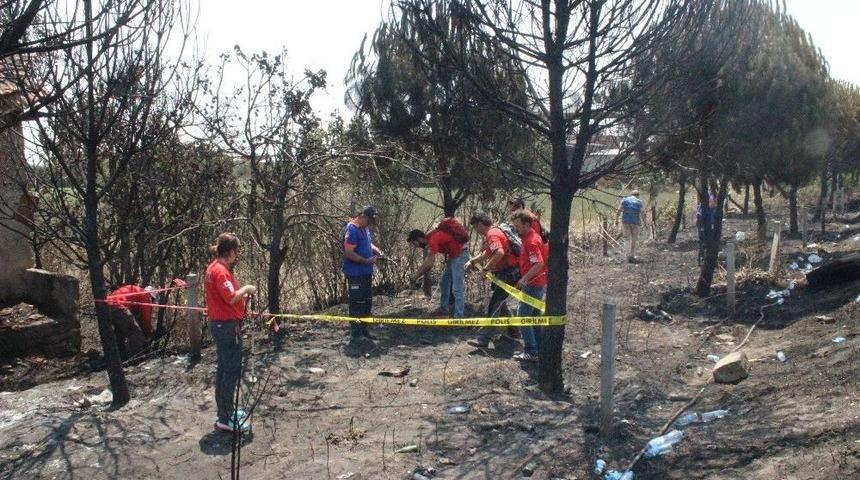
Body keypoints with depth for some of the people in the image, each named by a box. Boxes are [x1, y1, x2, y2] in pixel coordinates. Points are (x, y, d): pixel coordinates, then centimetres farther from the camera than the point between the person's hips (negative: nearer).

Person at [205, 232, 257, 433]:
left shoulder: (216, 267, 12)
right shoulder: (220, 271, -19)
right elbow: (231, 298, -26)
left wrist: (243, 294, 4)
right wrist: (246, 289, -11)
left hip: (220, 324, 11)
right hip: (227, 325, -11)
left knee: (224, 368, 18)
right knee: (232, 371, -5)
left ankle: (225, 410, 29)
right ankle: (225, 419, 0)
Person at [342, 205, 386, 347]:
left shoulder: (365, 228, 10)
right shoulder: (352, 230, -19)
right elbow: (349, 253, -23)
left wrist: (376, 250, 4)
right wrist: (367, 261, -24)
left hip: (366, 272, 10)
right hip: (355, 273, -10)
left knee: (367, 302, 17)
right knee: (357, 304, -6)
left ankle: (363, 331, 30)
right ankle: (355, 335, 0)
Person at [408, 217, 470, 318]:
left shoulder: (433, 239, -23)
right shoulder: (429, 237, 6)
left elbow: (429, 264, -25)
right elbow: (428, 260, 14)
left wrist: (417, 276, -14)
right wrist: (417, 273, 7)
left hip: (460, 255, -11)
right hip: (452, 255, 11)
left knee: (457, 288, -12)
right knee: (444, 283, 17)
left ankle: (458, 316, -11)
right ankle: (444, 309, 26)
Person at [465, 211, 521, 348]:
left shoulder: (492, 234, -17)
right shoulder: (494, 231, 15)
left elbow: (500, 253, -34)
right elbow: (487, 253, 25)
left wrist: (486, 267, -24)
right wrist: (471, 261, 13)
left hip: (508, 274, -11)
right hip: (509, 272, 11)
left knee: (493, 305, -10)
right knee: (500, 302, 23)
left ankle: (483, 339, -11)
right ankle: (512, 330, 33)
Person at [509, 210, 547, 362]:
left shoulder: (531, 241, -20)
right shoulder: (528, 237, 11)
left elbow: (539, 264, -27)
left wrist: (524, 279, -22)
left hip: (533, 285, -10)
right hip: (538, 284, 10)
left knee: (522, 315, -6)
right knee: (534, 316, 16)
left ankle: (531, 352, -3)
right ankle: (538, 349, 23)